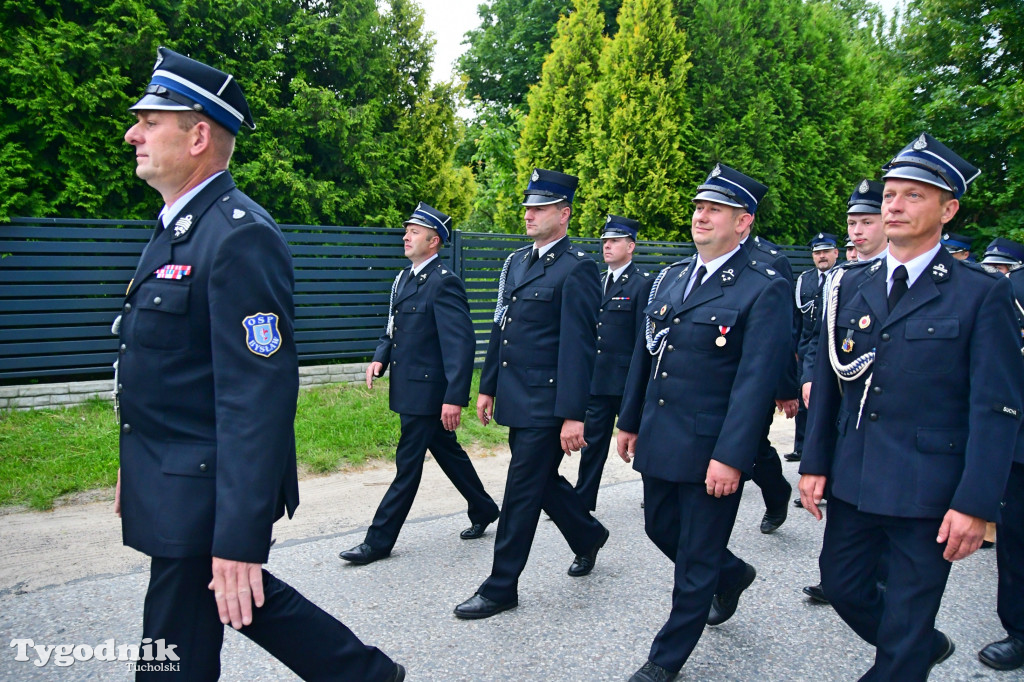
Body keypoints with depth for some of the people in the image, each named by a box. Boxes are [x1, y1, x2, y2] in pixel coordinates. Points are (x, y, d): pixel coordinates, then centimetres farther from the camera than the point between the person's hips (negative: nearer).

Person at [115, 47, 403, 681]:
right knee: (245, 601, 23)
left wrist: (239, 539, -27)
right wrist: (137, 466, 21)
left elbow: (259, 401, -27)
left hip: (201, 503, -9)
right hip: (167, 482, 9)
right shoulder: (178, 226, 10)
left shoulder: (240, 237, -22)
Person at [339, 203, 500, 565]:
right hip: (410, 387, 9)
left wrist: (454, 397, -26)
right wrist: (380, 358, 2)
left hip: (427, 391, -9)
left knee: (408, 464, 0)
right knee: (447, 451, 19)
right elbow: (394, 328, 22)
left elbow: (461, 342, -22)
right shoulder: (404, 278, 13)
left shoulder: (444, 282, -16)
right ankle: (483, 510, 36)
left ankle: (379, 541, 10)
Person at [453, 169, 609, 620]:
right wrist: (488, 387, 17)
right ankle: (588, 535, 44)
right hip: (516, 398, 8)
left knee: (522, 491, 0)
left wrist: (573, 415, -19)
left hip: (547, 403, -8)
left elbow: (578, 346, -16)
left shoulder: (577, 269, -11)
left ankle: (501, 588, 14)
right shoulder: (516, 262, 14)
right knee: (542, 480, 19)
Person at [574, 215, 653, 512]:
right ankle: (582, 502, 17)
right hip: (597, 379, 6)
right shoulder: (598, 281, 13)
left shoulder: (643, 283, -9)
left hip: (628, 379, -6)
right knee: (593, 442, 10)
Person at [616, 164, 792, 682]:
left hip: (711, 450, -7)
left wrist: (731, 457, -22)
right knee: (661, 527, 22)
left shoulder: (765, 289, -13)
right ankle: (732, 574, 50)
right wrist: (630, 421, 16)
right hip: (659, 440, 7)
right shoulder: (669, 278, 9)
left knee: (695, 561, 8)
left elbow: (755, 381, -18)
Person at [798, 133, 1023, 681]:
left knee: (906, 626, 7)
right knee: (841, 585, 18)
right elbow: (828, 381, 8)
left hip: (928, 490, -5)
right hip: (852, 480, 5)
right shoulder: (851, 285, 6)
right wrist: (815, 462, 4)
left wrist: (975, 503, -15)